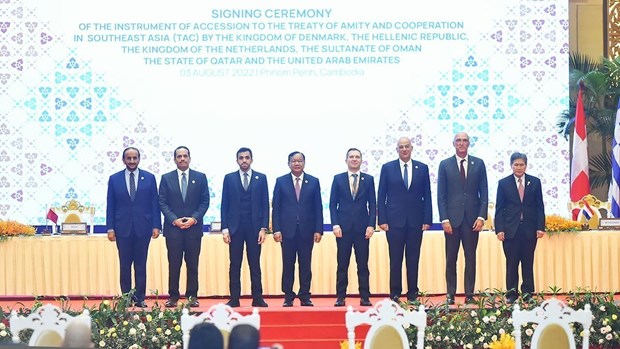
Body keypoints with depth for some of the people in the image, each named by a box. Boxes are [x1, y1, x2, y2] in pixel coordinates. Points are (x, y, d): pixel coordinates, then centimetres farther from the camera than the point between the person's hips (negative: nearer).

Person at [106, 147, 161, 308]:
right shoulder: (114, 179, 5)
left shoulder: (149, 178, 4)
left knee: (141, 265, 4)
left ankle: (140, 298, 11)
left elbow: (155, 203, 3)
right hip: (123, 228, 0)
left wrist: (156, 225, -3)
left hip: (143, 228, 0)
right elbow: (110, 205, 4)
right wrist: (110, 228, -3)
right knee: (125, 265, 4)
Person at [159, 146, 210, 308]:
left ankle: (192, 296, 8)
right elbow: (162, 202, 3)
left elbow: (205, 201, 4)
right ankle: (173, 296, 7)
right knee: (174, 264, 1)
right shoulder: (166, 178, 7)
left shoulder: (200, 177, 7)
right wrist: (174, 220, -9)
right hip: (173, 227, 0)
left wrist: (194, 218, -9)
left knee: (192, 264, 3)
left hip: (193, 227, 0)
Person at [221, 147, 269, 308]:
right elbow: (224, 205, 4)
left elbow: (265, 205, 4)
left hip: (254, 227, 0)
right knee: (234, 265, 2)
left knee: (255, 264, 3)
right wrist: (224, 228, -3)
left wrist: (263, 228, -4)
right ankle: (234, 299, 6)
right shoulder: (229, 178, 6)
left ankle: (257, 298, 7)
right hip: (235, 227, 0)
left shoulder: (261, 178, 6)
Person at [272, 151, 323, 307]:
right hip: (287, 230, 0)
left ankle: (305, 297, 11)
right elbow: (276, 207, 3)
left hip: (307, 230, 1)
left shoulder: (314, 182, 7)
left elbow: (318, 207, 5)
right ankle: (288, 297, 10)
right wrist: (276, 229, -5)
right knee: (288, 265, 3)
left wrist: (318, 230, -2)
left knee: (306, 265, 3)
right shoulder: (281, 181, 5)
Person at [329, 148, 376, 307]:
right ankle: (340, 297, 7)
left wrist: (371, 225, -5)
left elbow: (372, 204, 5)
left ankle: (365, 297, 6)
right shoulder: (338, 179, 7)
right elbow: (332, 204, 5)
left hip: (362, 227, 0)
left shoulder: (368, 179, 8)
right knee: (342, 265, 2)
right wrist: (335, 224, -6)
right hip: (343, 227, 0)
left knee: (363, 264, 2)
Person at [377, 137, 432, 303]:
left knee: (413, 260, 5)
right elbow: (381, 196, 3)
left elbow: (427, 196, 7)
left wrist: (427, 220, 0)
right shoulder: (387, 168, 5)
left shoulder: (422, 168, 8)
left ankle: (412, 294, 12)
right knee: (395, 260, 1)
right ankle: (395, 294, 8)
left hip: (416, 221, 1)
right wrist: (382, 220, -4)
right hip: (394, 221, -1)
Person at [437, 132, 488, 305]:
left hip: (472, 218, 1)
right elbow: (441, 195, 1)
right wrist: (444, 219, -7)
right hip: (452, 218, -1)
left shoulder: (478, 164, 6)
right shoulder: (445, 165, 3)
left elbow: (484, 192, 5)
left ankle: (469, 294, 11)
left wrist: (481, 216, -5)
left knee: (471, 258, 5)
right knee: (451, 258, 4)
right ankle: (450, 294, 11)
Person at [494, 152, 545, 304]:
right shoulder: (503, 183, 5)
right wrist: (499, 229, -6)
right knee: (511, 264, 2)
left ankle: (528, 294, 13)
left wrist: (540, 227, -2)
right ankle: (511, 294, 9)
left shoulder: (535, 182, 7)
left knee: (528, 264, 6)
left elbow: (539, 207, 6)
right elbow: (499, 208, 2)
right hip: (510, 229, -1)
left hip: (530, 230, 1)